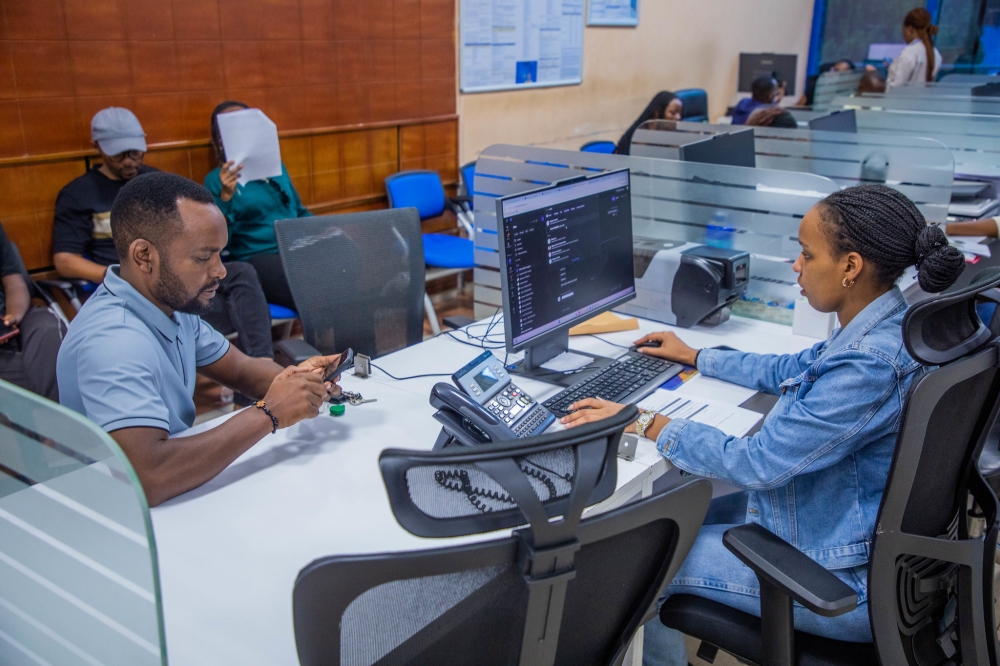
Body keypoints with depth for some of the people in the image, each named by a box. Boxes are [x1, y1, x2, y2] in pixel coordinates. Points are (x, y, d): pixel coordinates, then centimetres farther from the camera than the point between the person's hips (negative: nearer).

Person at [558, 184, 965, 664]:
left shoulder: (868, 364, -32)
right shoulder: (880, 328, -1)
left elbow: (758, 463, -28)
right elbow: (789, 371, 17)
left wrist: (644, 423, -21)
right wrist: (695, 357, 23)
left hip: (845, 582, -10)